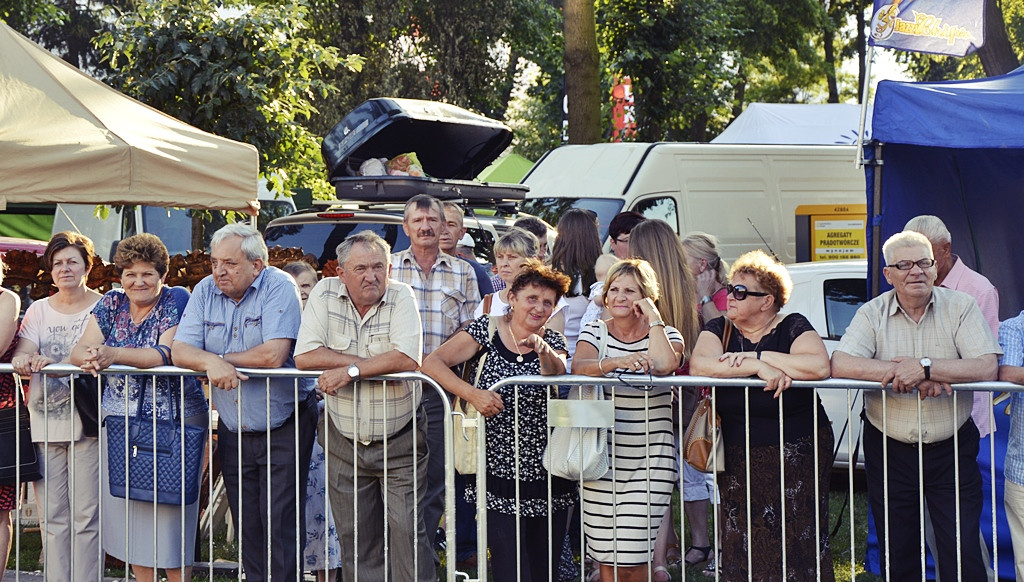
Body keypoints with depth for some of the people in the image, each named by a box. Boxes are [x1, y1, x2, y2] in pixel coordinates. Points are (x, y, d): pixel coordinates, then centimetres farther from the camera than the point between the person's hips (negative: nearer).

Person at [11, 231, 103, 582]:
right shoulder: (39, 310, 15)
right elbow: (23, 353, 4)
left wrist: (53, 364, -26)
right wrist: (22, 360, -20)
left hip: (87, 420, -4)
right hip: (44, 422, 4)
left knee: (86, 517, -5)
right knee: (52, 518, 4)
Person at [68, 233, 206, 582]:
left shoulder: (177, 301, -5)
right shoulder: (112, 304, 9)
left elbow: (166, 354, -20)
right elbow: (80, 350, -1)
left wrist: (113, 354, -31)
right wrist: (90, 358, -25)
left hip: (173, 419, -4)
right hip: (119, 419, 5)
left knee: (169, 511, -3)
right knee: (127, 510, 7)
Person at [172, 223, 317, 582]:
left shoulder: (279, 287, -12)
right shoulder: (205, 291, 3)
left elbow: (274, 354, -23)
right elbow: (180, 350, -4)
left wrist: (223, 358, -11)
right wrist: (212, 362, -25)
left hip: (284, 427, -5)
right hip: (233, 429, 5)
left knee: (281, 523, -7)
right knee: (247, 525, 10)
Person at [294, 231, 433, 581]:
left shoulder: (401, 297, -7)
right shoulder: (325, 294, -3)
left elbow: (408, 359, -21)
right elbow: (304, 356, -13)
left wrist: (350, 370, -19)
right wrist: (370, 363, -15)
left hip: (399, 443, -2)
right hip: (345, 444, 2)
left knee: (408, 532, -4)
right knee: (355, 538, 10)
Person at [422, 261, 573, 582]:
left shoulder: (552, 341, 5)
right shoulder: (487, 328, -1)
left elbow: (557, 372, -18)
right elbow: (431, 362, -10)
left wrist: (543, 350, -39)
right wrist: (472, 393, -23)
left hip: (545, 476, 2)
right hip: (499, 470, -2)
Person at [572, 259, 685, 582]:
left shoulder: (665, 334, 5)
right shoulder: (595, 331, 9)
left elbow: (664, 365, -18)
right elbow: (579, 367, -13)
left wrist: (654, 317, -8)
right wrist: (616, 362, -31)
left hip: (650, 462, -2)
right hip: (601, 463, 2)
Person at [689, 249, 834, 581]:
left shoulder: (793, 327, -3)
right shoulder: (719, 329, 6)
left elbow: (819, 366, -23)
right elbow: (698, 366, -15)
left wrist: (757, 356, -18)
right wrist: (758, 367, -23)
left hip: (795, 457, -3)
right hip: (738, 462, 3)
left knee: (794, 545, -3)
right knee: (741, 551, 2)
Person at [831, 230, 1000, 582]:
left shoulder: (961, 308, -3)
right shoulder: (872, 314, -1)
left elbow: (987, 368, -16)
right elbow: (840, 364, -17)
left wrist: (924, 366, -25)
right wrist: (911, 375, -23)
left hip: (951, 450, -1)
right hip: (889, 450, 1)